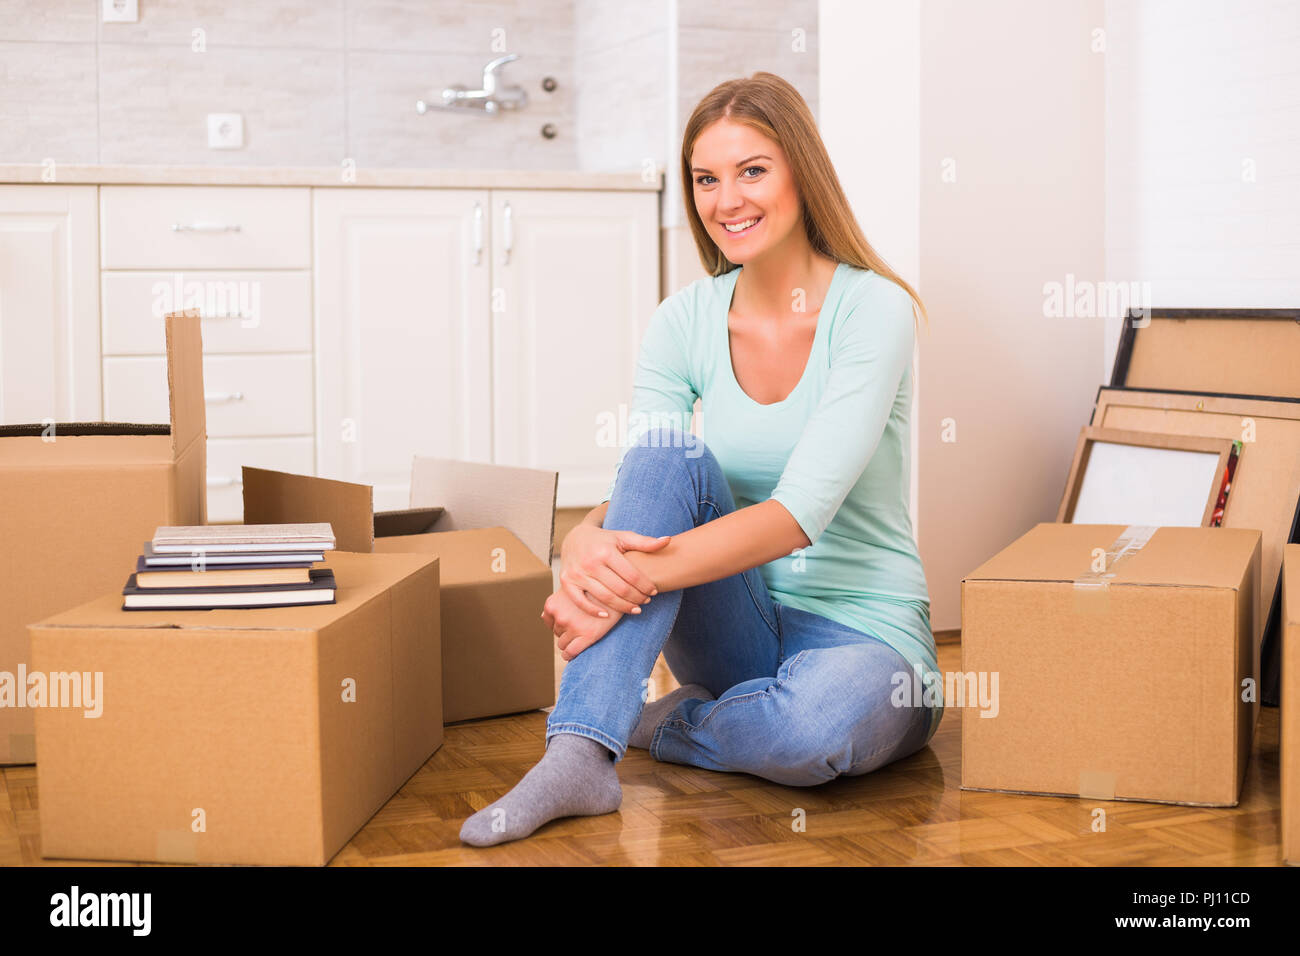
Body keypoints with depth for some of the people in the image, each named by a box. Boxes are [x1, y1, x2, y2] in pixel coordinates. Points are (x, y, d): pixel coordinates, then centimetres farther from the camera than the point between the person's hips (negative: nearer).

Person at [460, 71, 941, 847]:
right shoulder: (687, 321, 1)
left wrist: (639, 574, -36)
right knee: (669, 453, -25)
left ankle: (668, 727, -5)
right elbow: (639, 488, -8)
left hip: (863, 630, -3)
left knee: (817, 724, -40)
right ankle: (578, 757, -33)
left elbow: (800, 510, -25)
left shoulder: (873, 309, -14)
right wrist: (583, 548, -32)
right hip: (737, 630, 4)